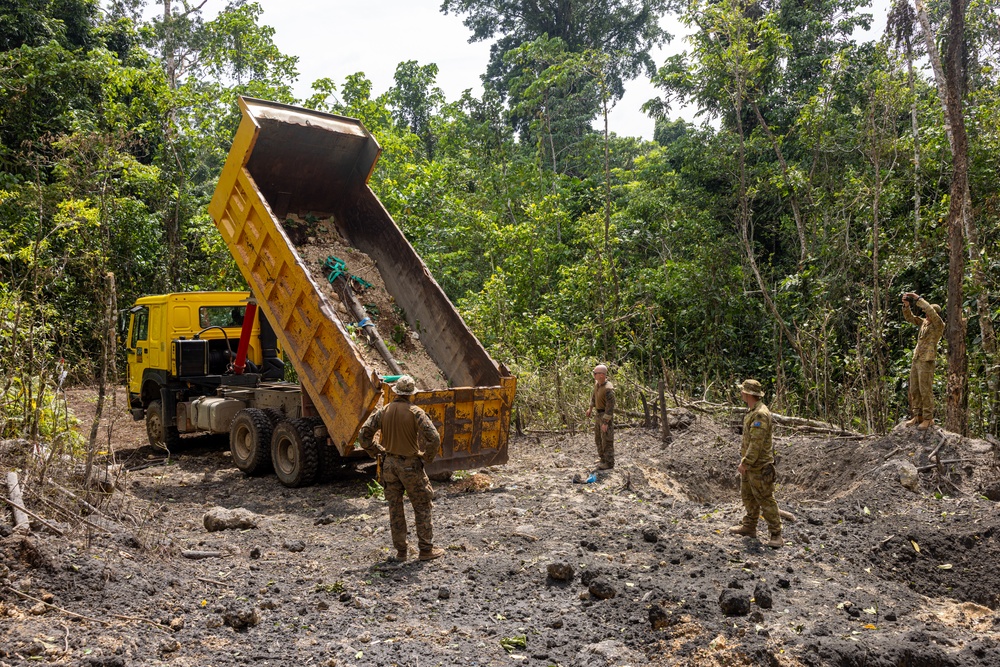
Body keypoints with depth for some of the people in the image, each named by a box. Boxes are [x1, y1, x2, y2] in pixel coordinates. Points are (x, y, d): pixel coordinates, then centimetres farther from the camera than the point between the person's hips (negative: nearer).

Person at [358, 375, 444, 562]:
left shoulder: (383, 411, 0)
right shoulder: (415, 412, -14)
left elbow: (364, 434, 0)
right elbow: (433, 438, -21)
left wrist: (376, 451, 10)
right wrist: (427, 458, -6)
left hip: (390, 463, 4)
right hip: (410, 465, -4)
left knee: (395, 508, 12)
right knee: (422, 507, 8)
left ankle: (400, 551, 17)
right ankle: (426, 549, 12)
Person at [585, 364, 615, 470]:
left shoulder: (608, 388, -29)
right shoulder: (598, 382, -2)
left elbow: (610, 407, -26)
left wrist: (605, 423, -23)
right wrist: (590, 408, 23)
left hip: (606, 416, -9)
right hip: (599, 414, 9)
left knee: (607, 440, 3)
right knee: (598, 439, 16)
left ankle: (609, 463, 17)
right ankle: (604, 460, 30)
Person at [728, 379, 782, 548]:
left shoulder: (761, 414, -23)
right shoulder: (752, 411, 10)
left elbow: (756, 443, -26)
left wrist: (745, 462, -23)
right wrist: (744, 460, 20)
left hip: (759, 466, -10)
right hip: (749, 464, 10)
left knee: (765, 499, -5)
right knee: (748, 496, 19)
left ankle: (776, 535, 0)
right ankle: (749, 527, 32)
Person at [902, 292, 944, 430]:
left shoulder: (939, 325, -8)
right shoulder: (924, 322, 12)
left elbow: (931, 311, -23)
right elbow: (909, 317, 15)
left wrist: (918, 298, -19)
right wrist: (906, 305, -3)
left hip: (927, 362, -8)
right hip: (916, 360, 8)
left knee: (926, 391, -5)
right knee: (914, 391, 10)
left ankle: (928, 419, 1)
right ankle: (917, 416, 17)